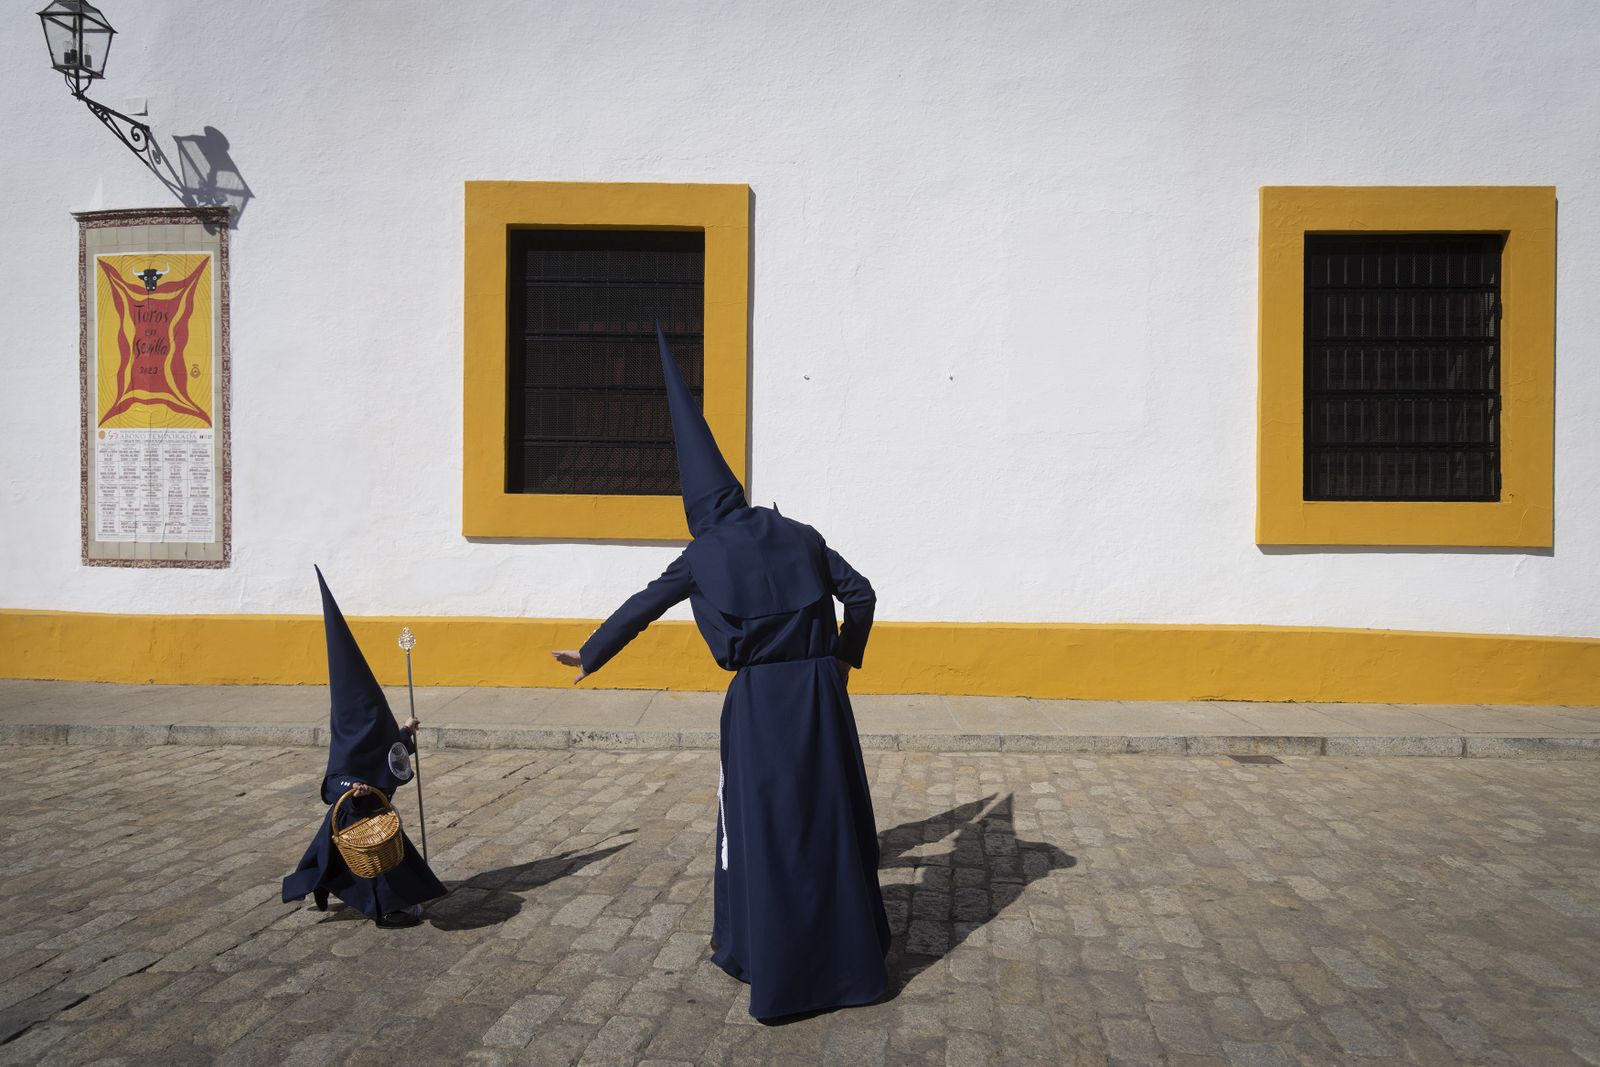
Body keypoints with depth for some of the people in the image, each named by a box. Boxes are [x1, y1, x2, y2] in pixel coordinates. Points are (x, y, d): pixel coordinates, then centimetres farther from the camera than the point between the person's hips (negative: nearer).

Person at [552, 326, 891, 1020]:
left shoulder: (703, 555, 0)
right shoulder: (800, 536, 6)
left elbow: (639, 610, 9)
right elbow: (860, 595, 6)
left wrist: (589, 655, 22)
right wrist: (844, 658, 18)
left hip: (759, 700, -3)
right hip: (821, 690, 3)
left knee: (756, 814, 12)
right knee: (832, 811, 14)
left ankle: (754, 950, 23)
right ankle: (848, 943, 29)